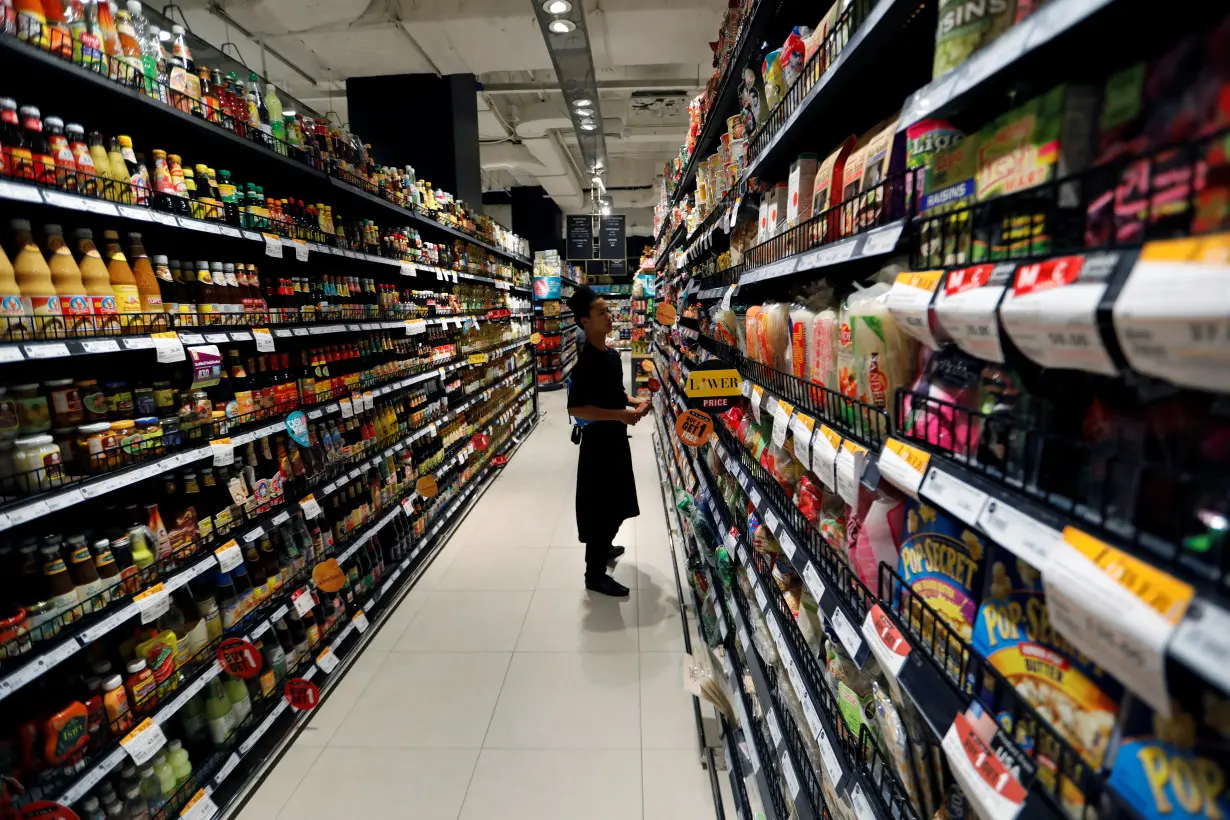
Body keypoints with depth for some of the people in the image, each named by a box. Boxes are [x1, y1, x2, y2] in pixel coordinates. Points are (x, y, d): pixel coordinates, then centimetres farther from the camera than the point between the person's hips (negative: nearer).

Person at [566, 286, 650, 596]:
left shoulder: (612, 354, 7)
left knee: (616, 503, 24)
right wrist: (620, 414, -27)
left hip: (616, 437, 9)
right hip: (598, 440, -9)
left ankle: (603, 547, 47)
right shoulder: (586, 361, -22)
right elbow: (575, 408, -27)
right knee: (601, 507, 2)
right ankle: (595, 573, 17)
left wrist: (635, 402, 3)